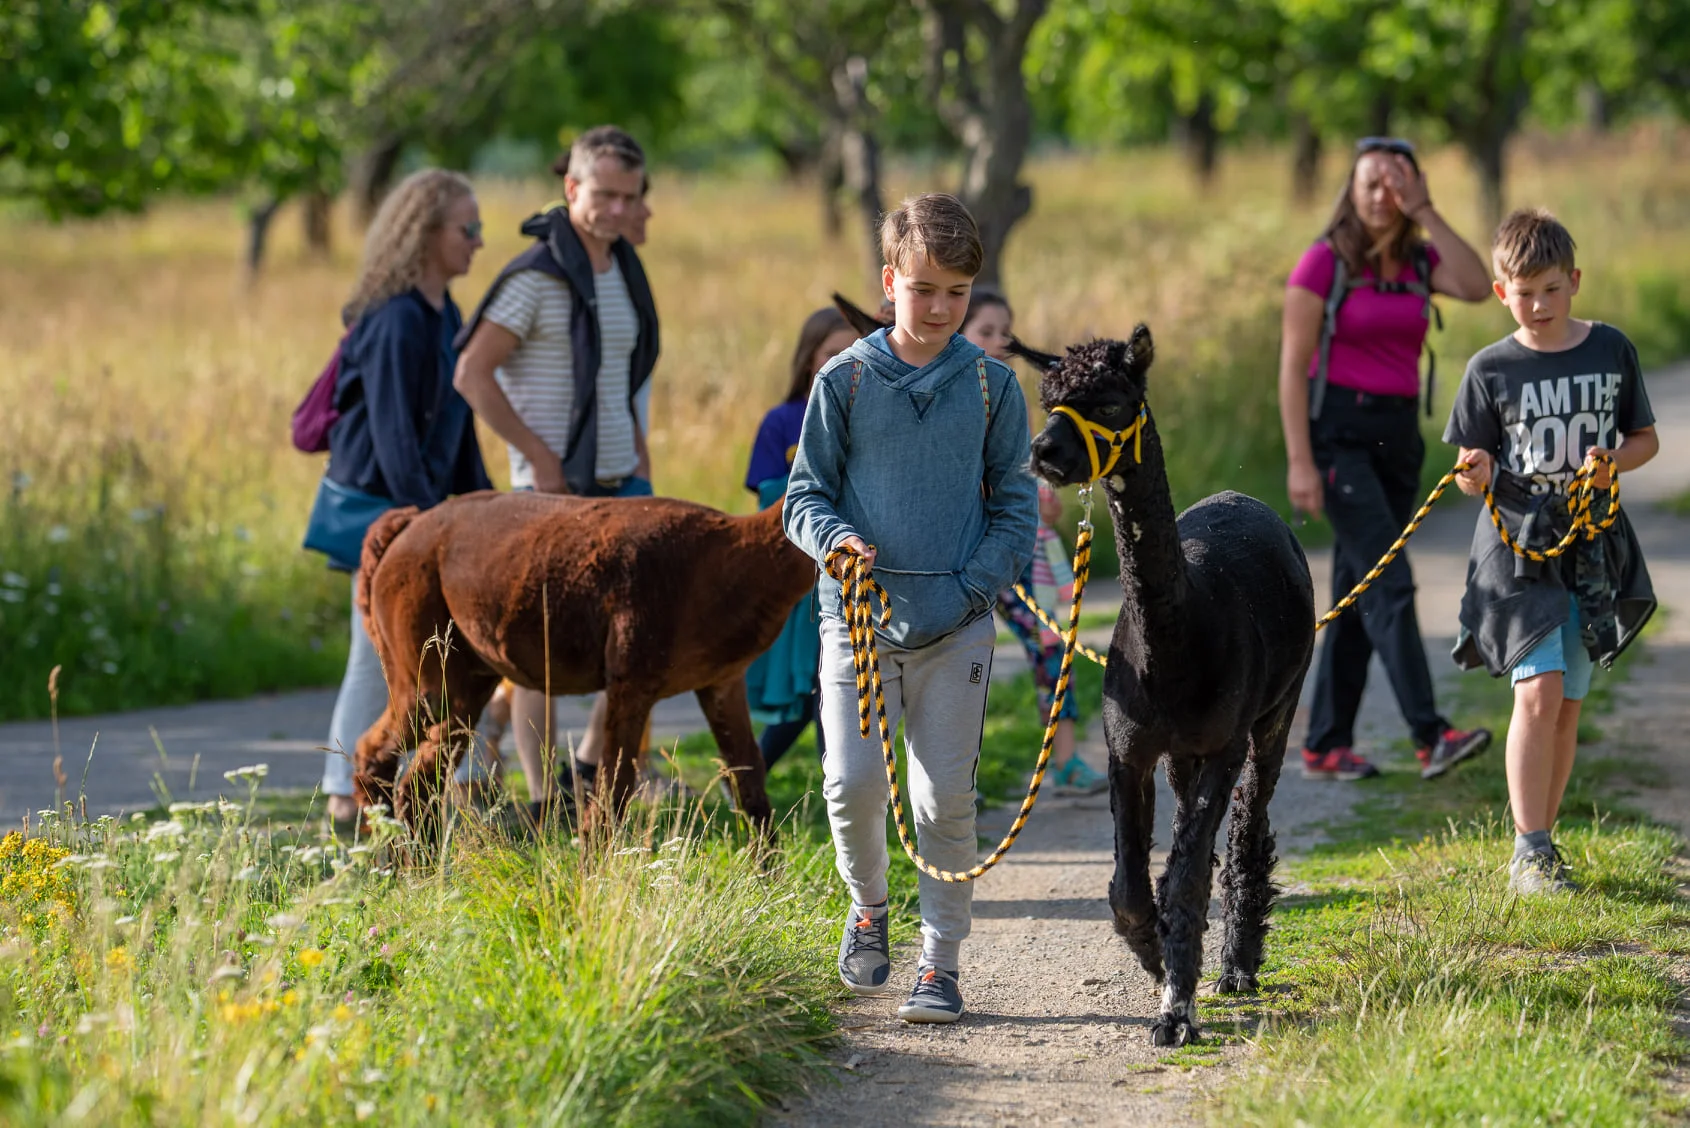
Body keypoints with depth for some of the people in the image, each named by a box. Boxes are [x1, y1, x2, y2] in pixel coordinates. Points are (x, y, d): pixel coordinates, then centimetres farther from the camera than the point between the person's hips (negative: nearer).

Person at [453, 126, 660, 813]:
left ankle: (596, 769, 18)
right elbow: (472, 374, -14)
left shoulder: (624, 270, 11)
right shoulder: (536, 276, -12)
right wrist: (539, 458, -14)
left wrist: (640, 457, 13)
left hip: (620, 481, 7)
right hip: (553, 489, -7)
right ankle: (541, 800, 5)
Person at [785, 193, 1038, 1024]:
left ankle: (941, 962, 10)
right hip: (859, 619, 0)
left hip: (956, 628, 0)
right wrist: (836, 539, -16)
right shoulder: (845, 381, 3)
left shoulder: (991, 387, 4)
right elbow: (804, 495, 6)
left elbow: (1016, 508, 7)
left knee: (946, 797, -1)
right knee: (852, 782, -8)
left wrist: (971, 587, -6)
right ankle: (868, 907, 21)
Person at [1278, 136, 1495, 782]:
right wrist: (1299, 461, -15)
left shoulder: (1419, 261, 9)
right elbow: (1293, 366, -8)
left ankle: (1325, 747, 14)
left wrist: (1424, 212, -12)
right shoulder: (1324, 263, -6)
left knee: (1357, 594, 8)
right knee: (1389, 584, -16)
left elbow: (1477, 287, -12)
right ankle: (1430, 738, -24)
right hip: (1337, 432, -6)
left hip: (1398, 437, 6)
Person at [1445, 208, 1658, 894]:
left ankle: (1541, 843, 19)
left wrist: (1613, 462, -9)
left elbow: (1646, 438, 12)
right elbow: (1472, 471, 2)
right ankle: (1530, 852, -13)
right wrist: (1474, 473, -21)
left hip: (1592, 546, 3)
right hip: (1517, 542, -3)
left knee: (1568, 707, 6)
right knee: (1538, 689, -17)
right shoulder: (1491, 369, -1)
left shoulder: (1611, 350, 4)